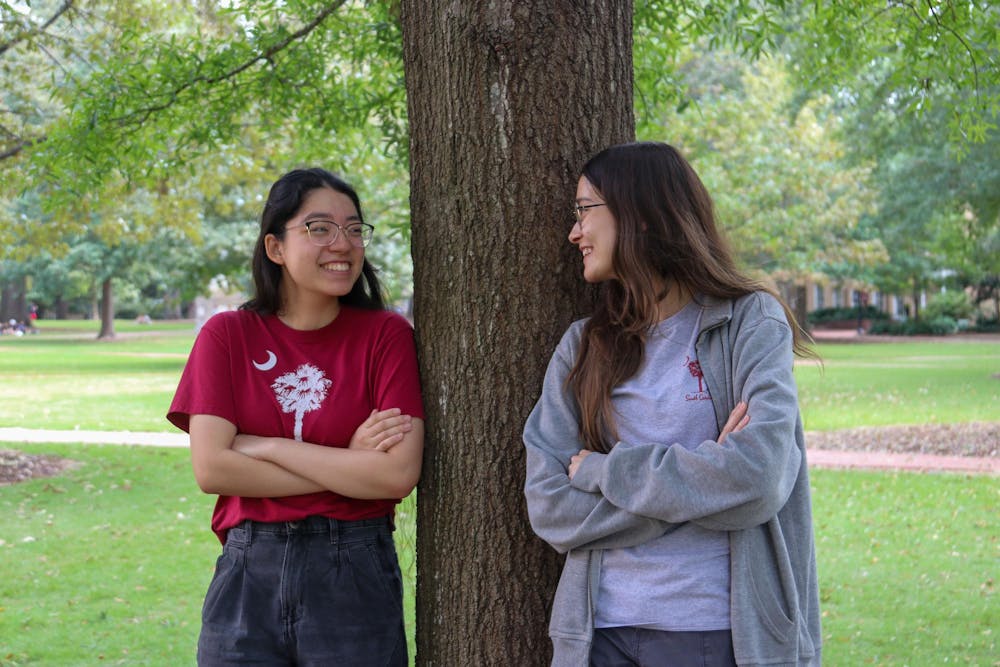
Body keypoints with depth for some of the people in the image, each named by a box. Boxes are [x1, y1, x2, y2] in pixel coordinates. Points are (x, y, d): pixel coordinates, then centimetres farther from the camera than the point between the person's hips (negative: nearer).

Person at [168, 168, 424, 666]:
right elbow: (210, 468, -8)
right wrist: (349, 466, -10)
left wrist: (265, 446, -11)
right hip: (249, 575, 1)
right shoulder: (227, 335, 2)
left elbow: (400, 473, -13)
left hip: (355, 578, -1)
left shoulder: (386, 334, -2)